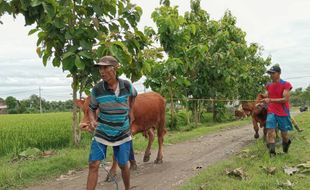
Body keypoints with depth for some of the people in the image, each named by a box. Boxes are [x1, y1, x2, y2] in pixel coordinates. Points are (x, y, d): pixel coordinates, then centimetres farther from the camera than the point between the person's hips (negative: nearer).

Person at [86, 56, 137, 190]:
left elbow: (133, 95, 15)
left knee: (123, 165, 11)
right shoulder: (97, 89, -12)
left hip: (122, 133, 1)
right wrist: (92, 121, -19)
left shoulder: (127, 85, -9)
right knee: (93, 165, -8)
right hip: (102, 133, 0)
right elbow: (92, 109, 1)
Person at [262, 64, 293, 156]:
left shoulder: (285, 85, -8)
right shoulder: (269, 86, 8)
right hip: (271, 112, 3)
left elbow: (285, 99, -16)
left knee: (284, 133, 9)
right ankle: (272, 151, -11)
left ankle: (286, 142, 42)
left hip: (283, 113, -3)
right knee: (270, 131, -13)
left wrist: (270, 100, -22)